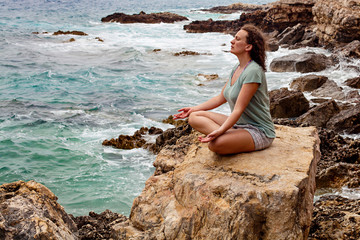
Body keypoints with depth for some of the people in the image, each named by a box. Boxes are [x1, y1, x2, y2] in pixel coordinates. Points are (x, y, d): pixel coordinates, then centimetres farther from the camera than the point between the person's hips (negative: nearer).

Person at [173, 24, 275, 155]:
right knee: (194, 117, -4)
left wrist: (220, 131, -34)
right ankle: (230, 135, -15)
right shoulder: (237, 68, 9)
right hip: (238, 124, 10)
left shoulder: (253, 71, -20)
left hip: (259, 132, -9)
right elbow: (221, 98, 17)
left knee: (216, 144, -36)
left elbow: (238, 109, -25)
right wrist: (193, 109, 14)